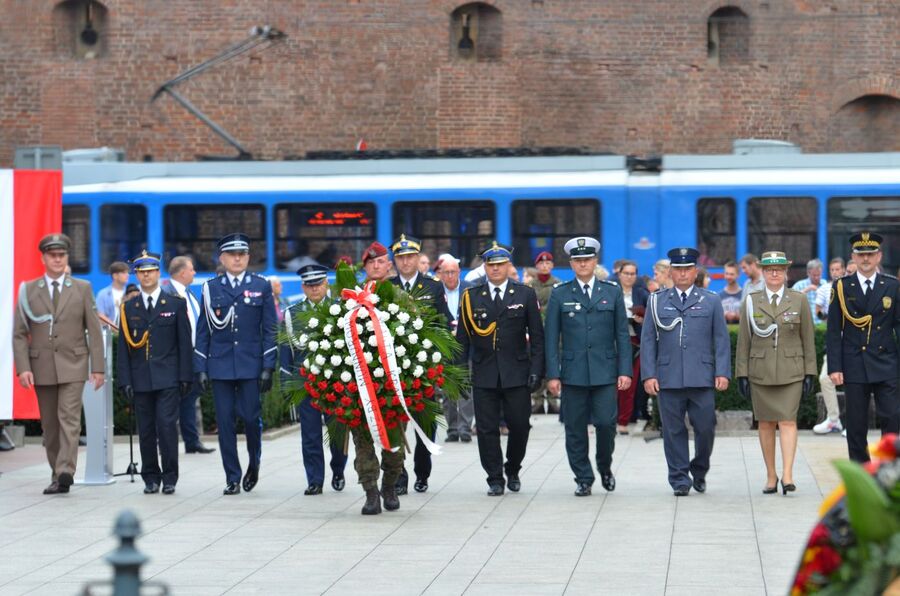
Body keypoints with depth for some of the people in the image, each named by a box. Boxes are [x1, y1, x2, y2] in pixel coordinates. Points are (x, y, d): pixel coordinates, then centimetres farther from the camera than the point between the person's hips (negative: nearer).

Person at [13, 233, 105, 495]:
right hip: (41, 366, 2)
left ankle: (65, 472, -25)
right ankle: (56, 475, 14)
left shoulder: (82, 289, 7)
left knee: (69, 419, -15)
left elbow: (94, 331, 5)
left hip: (72, 365, -2)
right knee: (50, 425, 6)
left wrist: (98, 367, -1)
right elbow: (19, 334, 3)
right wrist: (23, 368, -8)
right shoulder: (28, 290, 6)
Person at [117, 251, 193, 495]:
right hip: (140, 380, 2)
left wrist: (185, 377, -2)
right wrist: (125, 380, 0)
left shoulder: (176, 305, 6)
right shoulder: (128, 308, 10)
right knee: (146, 430, 4)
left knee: (167, 425, -10)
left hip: (168, 378, -2)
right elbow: (123, 347, 8)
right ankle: (151, 478, 13)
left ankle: (170, 478, -3)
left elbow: (185, 344, 4)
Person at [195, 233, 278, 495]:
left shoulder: (261, 286, 5)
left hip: (250, 364, -1)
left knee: (251, 417, -5)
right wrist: (201, 368, 1)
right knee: (225, 422, 1)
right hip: (220, 365, 1)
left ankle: (254, 463, 22)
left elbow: (269, 329, 3)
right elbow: (203, 331, 8)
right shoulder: (211, 288, 7)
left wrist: (268, 367, -4)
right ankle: (233, 478, 9)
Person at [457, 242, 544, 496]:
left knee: (519, 426, 2)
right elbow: (463, 337, 7)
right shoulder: (471, 296, 6)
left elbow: (537, 336, 4)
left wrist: (536, 370, -4)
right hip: (484, 375, 1)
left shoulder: (525, 294, 4)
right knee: (487, 429, 0)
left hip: (517, 373, 0)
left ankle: (513, 471, 24)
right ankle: (495, 479, 10)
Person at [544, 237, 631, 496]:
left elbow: (622, 334, 7)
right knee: (575, 429, 2)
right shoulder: (560, 294, 6)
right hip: (573, 373, 0)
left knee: (606, 424, -6)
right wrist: (552, 374, -4)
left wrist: (625, 371, -1)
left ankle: (605, 468, 19)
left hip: (605, 372, 0)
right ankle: (583, 479, 13)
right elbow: (551, 337, 3)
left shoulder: (612, 292, 8)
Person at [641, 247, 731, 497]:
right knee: (673, 430, 1)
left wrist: (722, 372, -3)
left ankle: (699, 471, 22)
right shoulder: (657, 301, 11)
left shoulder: (711, 301, 11)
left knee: (705, 428, -1)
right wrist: (648, 375, -2)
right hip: (668, 379, 0)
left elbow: (722, 340, 7)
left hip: (702, 379, 0)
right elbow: (647, 340, 7)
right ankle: (679, 480, 9)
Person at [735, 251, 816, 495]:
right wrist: (742, 374, 1)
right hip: (760, 372, 1)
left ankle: (787, 475, -16)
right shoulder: (750, 302, 6)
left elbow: (808, 339, 5)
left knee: (788, 420, -11)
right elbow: (744, 341, 6)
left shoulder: (799, 300, 5)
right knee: (766, 423, 5)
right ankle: (770, 476, 13)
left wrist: (810, 373, 1)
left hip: (791, 372, -1)